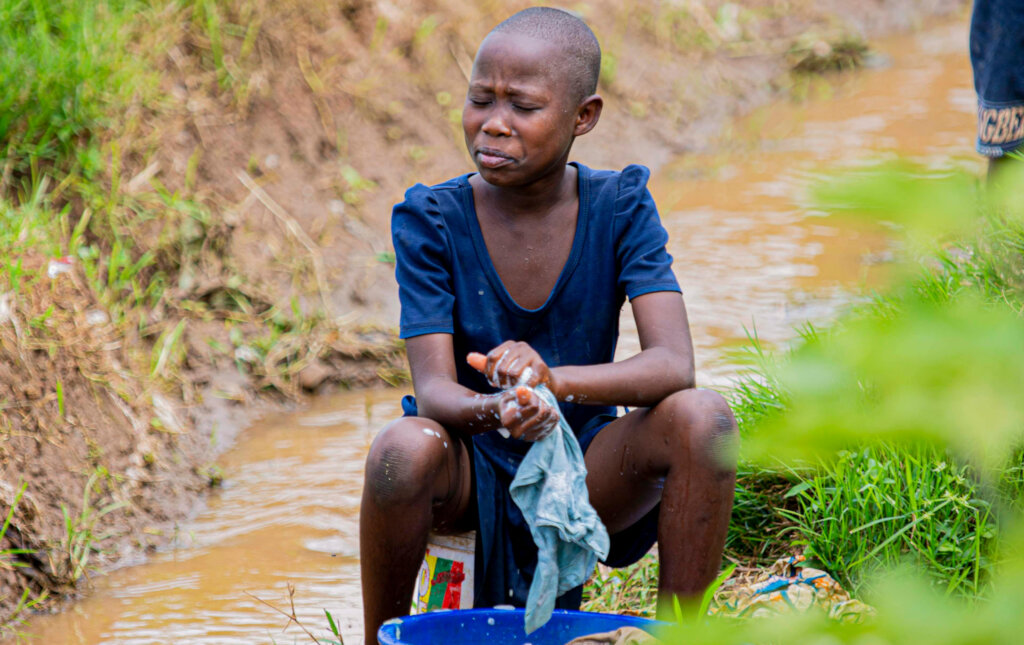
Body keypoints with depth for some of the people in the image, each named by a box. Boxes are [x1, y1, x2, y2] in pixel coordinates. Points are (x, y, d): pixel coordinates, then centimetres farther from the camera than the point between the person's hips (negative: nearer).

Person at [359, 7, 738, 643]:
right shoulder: (431, 220, -10)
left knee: (703, 417, -27)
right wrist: (497, 411, -43)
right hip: (471, 470, -1)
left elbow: (673, 365, -20)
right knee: (404, 448, -35)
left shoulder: (619, 208, -8)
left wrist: (554, 379, -40)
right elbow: (434, 388, -18)